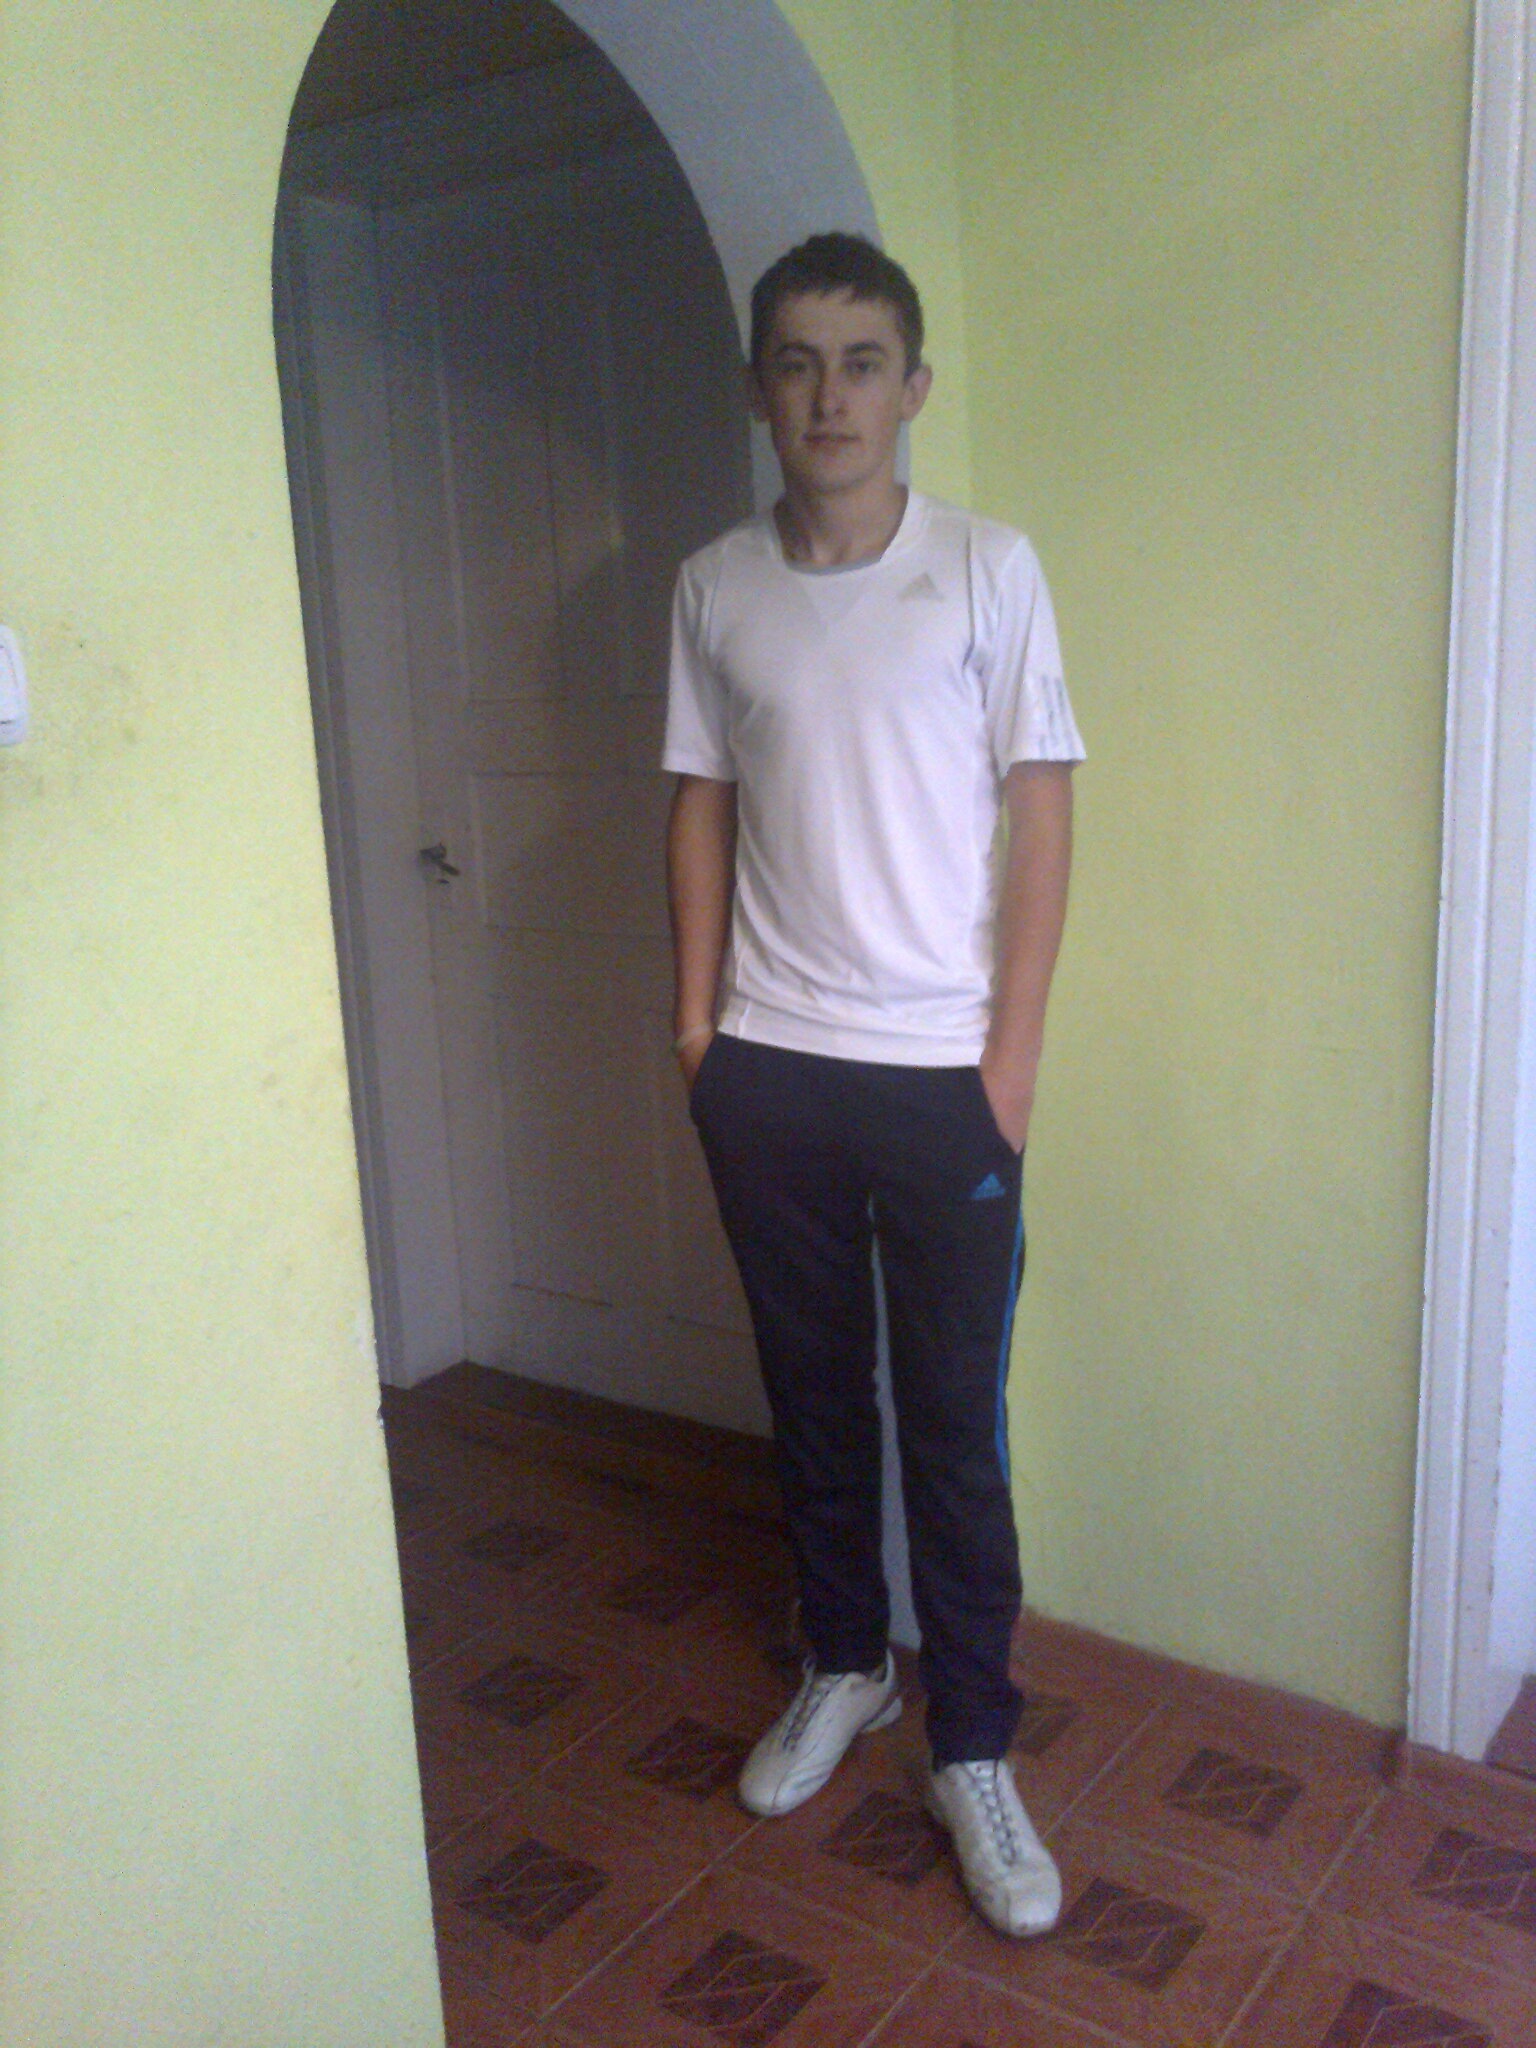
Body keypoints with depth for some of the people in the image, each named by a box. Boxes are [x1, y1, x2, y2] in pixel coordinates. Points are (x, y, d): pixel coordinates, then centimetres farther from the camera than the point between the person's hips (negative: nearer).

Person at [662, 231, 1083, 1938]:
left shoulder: (989, 569, -4)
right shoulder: (714, 586, 4)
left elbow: (1041, 815, -4)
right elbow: (703, 809, 9)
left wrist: (1011, 1054, -8)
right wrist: (697, 1016, 4)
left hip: (940, 1070, -3)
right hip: (767, 1066, 3)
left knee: (954, 1419, 5)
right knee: (811, 1392, 16)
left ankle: (972, 1746, 22)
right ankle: (846, 1662, 38)